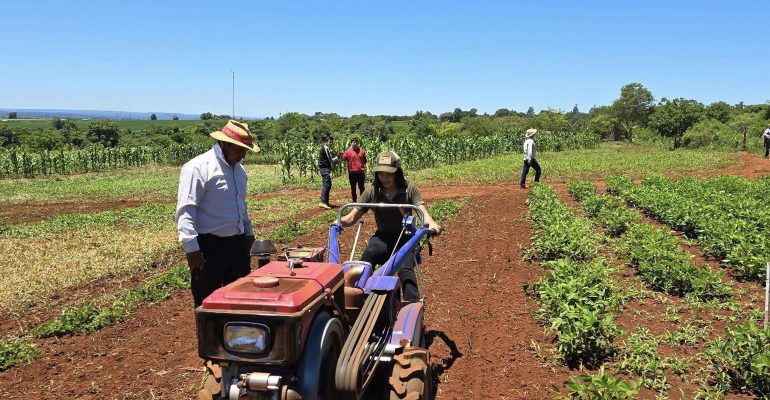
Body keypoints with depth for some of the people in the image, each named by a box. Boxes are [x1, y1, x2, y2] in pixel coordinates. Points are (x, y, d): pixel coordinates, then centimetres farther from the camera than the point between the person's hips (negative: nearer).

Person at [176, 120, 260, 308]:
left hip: (238, 244, 8)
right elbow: (185, 210, -19)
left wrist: (248, 233, 26)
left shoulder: (239, 169, 12)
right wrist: (191, 248, -22)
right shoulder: (198, 168, -14)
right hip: (209, 248, -7)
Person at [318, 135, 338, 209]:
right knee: (326, 184, -17)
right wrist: (336, 158, 5)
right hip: (325, 168, -11)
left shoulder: (327, 149, 21)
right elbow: (330, 160, -13)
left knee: (328, 185, 12)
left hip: (326, 168, 11)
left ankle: (326, 202, 16)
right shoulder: (325, 149, -11)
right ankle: (322, 202, -25)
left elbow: (329, 159, 18)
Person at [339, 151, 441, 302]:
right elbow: (353, 217, -5)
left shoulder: (409, 189, -8)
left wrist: (431, 223, -42)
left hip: (406, 238, -2)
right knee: (363, 266, -28)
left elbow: (422, 211, -18)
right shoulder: (372, 192, -3)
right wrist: (340, 222, -28)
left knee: (405, 270, -30)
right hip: (382, 237, 2)